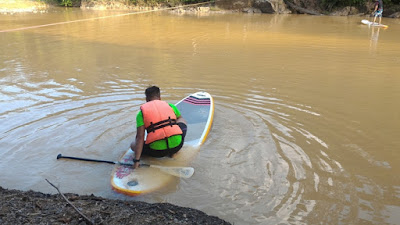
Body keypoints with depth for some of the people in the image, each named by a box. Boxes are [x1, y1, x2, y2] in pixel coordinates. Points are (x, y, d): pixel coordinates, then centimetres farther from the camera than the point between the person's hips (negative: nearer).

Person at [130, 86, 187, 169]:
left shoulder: (141, 113, 4)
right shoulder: (170, 105, 10)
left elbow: (140, 138, -4)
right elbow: (180, 119, 30)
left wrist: (136, 160, -3)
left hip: (157, 151, -2)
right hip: (177, 145, 2)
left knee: (133, 145, 25)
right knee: (182, 121, 29)